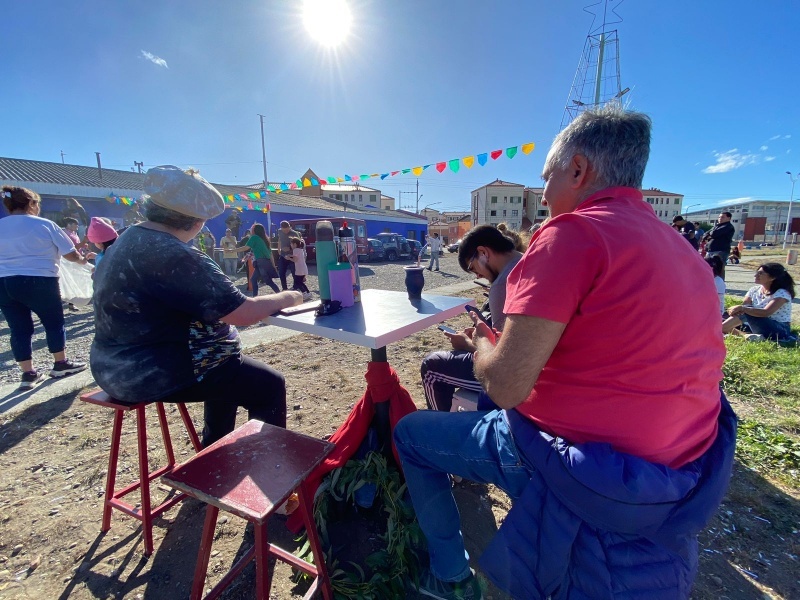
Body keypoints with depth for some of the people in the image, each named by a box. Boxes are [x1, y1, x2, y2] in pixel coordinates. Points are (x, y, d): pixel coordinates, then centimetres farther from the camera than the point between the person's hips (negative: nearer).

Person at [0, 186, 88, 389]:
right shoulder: (45, 225, -3)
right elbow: (70, 254, -1)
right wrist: (82, 260, 19)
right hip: (38, 281, -5)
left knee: (19, 329, 9)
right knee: (54, 322, 11)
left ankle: (28, 374, 14)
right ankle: (60, 364, 22)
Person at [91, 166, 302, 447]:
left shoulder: (128, 240, 6)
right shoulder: (175, 256, -26)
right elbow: (244, 314, -25)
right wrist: (287, 298, -9)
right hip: (154, 373, -10)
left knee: (236, 370, 27)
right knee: (269, 385, -2)